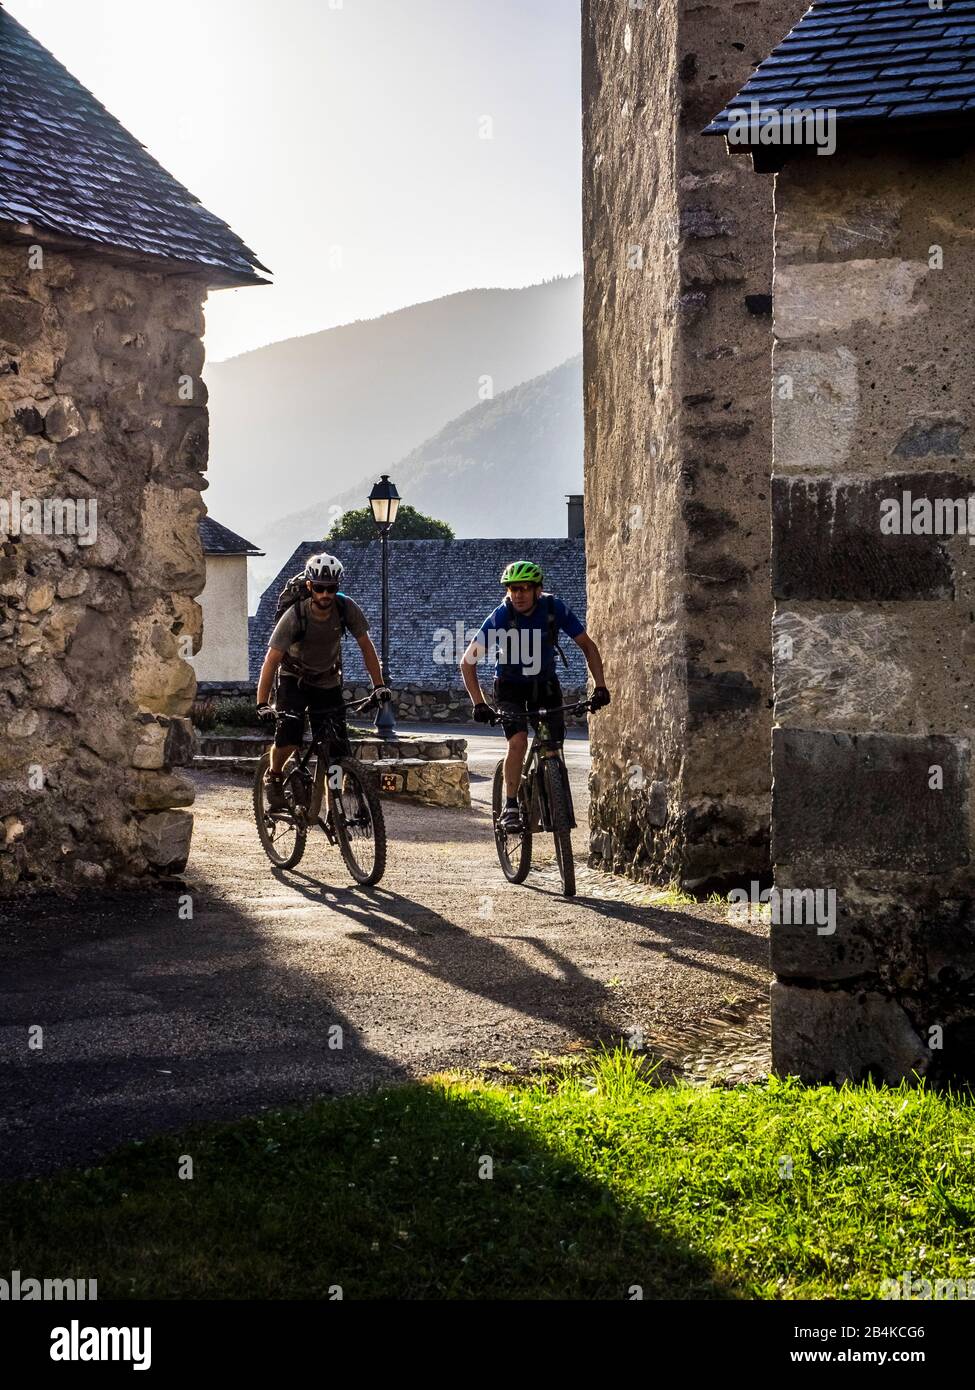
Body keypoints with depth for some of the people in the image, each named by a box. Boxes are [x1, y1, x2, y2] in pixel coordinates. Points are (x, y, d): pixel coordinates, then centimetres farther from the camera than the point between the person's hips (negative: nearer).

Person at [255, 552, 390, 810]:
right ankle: (273, 777, 5)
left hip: (328, 681, 3)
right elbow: (272, 660, -30)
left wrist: (379, 685, -20)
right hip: (295, 678, -2)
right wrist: (262, 704, -39)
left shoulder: (347, 608, -21)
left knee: (336, 750, -7)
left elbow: (366, 646, -11)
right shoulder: (295, 615, -28)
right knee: (288, 735, -25)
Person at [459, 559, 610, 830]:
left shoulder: (554, 609, -20)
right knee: (518, 741, -24)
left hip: (544, 683, 3)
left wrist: (600, 687, -19)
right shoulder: (500, 617, -25)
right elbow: (467, 661, -21)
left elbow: (587, 646, -9)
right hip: (510, 685, -2)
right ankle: (510, 807, -14)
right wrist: (479, 704, -28)